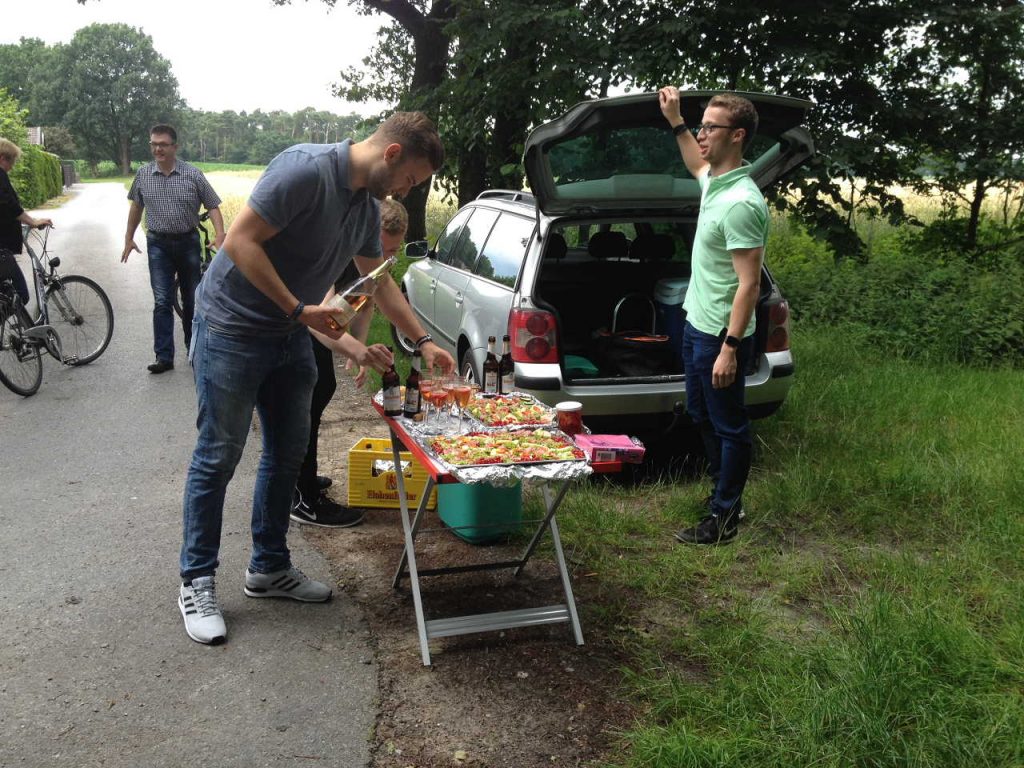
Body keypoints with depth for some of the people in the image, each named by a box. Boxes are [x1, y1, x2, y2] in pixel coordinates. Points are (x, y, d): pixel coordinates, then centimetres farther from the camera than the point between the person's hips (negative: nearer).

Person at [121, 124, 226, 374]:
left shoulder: (193, 174, -6)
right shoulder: (143, 174, 1)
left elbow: (212, 206, -4)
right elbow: (136, 205, 14)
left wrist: (220, 235, -18)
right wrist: (129, 238, 16)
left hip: (188, 242, 0)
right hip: (158, 244, 1)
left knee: (191, 299, 10)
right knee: (162, 302, -5)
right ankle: (164, 357, -2)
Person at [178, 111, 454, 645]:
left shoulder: (367, 207, 6)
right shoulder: (305, 170, -22)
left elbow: (380, 282, 19)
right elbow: (240, 242, -25)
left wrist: (424, 342, 16)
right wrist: (300, 310, -23)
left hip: (290, 338, 9)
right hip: (231, 329, -8)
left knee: (288, 452, 11)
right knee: (218, 456, -1)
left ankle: (269, 568, 26)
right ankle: (196, 582, 12)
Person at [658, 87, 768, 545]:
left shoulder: (741, 202, -24)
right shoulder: (714, 181, 5)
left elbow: (749, 283, -24)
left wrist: (729, 348, -26)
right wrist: (675, 121, 30)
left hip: (720, 336, -10)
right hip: (696, 324, 10)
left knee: (729, 426, 4)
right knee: (701, 416, 21)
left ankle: (724, 517, 16)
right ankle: (726, 495, 37)